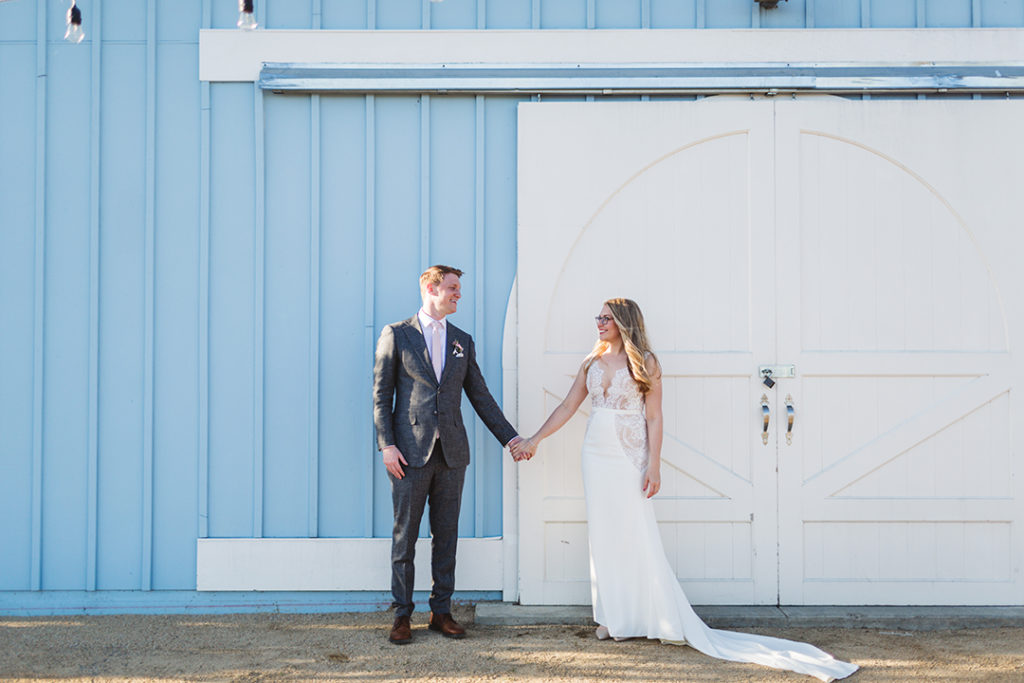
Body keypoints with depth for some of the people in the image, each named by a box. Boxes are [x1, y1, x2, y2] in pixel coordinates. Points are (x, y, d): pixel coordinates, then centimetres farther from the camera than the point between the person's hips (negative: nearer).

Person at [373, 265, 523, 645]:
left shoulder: (463, 341, 13)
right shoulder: (396, 335, 2)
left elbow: (480, 395, 15)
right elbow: (381, 395, -1)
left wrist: (508, 436, 11)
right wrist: (386, 444, -10)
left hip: (451, 452, 4)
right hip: (410, 451, -4)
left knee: (446, 534, 8)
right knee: (405, 535, 1)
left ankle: (441, 611, 17)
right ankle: (402, 616, 10)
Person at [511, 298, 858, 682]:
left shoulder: (644, 362, -4)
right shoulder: (592, 362, 10)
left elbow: (654, 418, -7)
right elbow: (568, 407, 14)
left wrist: (654, 467, -13)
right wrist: (534, 440, 12)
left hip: (629, 457, -5)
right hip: (597, 455, 5)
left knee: (636, 535, -5)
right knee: (603, 535, 6)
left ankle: (664, 620, 6)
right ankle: (614, 619, 15)